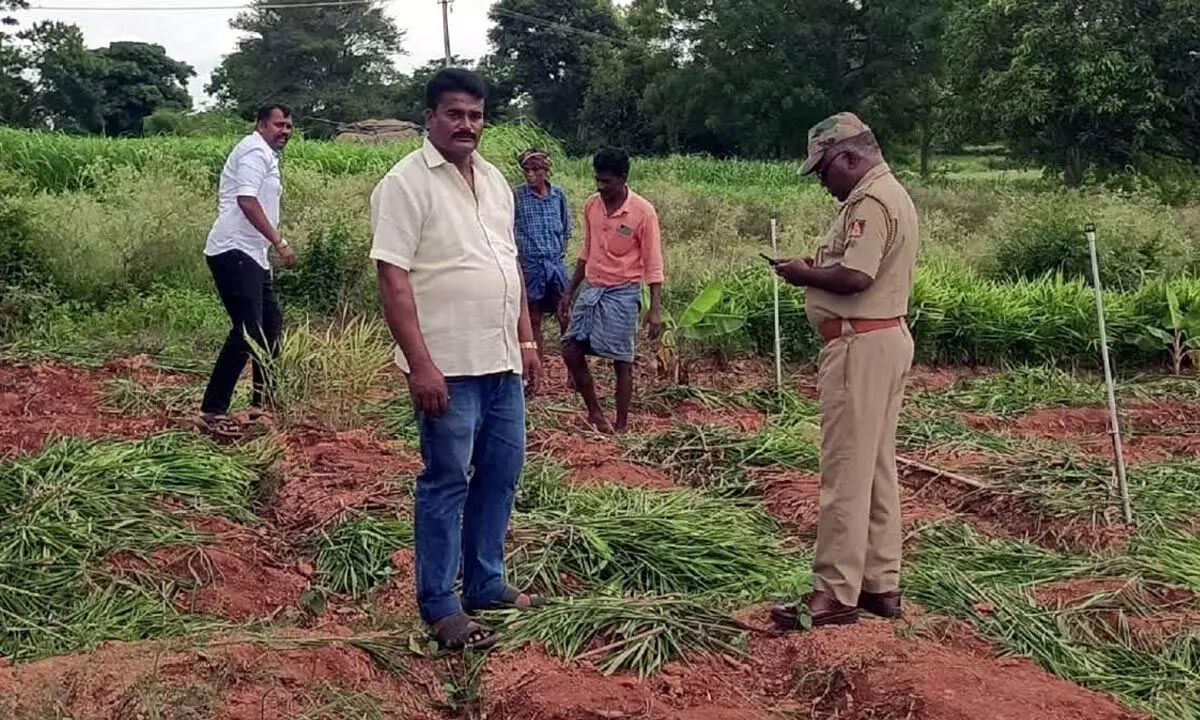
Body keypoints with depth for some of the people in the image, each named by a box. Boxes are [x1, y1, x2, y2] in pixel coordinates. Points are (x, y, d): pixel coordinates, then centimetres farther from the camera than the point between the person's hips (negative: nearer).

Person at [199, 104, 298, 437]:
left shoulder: (268, 155, 22)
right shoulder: (256, 150, -10)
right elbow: (246, 199, -22)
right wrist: (279, 242, -25)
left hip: (250, 255, 11)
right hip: (234, 252, -11)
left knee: (271, 324, 17)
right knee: (247, 331, -15)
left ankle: (262, 402, 27)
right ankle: (212, 411, -12)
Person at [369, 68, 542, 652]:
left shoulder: (493, 180, 13)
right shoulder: (406, 183, -11)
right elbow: (393, 279, -17)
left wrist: (527, 340, 14)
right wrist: (421, 364, -22)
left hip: (502, 362, 8)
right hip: (449, 367, -8)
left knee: (501, 473, 14)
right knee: (447, 483, 0)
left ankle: (485, 584, 28)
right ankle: (440, 606, 11)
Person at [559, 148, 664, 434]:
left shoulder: (643, 212, -13)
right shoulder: (592, 205, 4)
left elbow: (653, 264, -11)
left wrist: (655, 309, -16)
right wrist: (570, 292, 15)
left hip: (622, 294, -6)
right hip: (591, 289, 6)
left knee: (622, 361, 0)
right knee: (571, 351, 4)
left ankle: (621, 426, 12)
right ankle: (595, 412, 21)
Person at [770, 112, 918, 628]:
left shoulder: (870, 201, -16)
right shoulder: (890, 194, 18)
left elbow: (855, 277, -26)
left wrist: (804, 273, -10)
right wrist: (819, 269, 8)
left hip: (861, 347, -11)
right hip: (885, 338, 11)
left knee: (846, 472, -7)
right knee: (877, 468, 14)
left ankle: (836, 594, -1)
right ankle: (881, 585, 21)